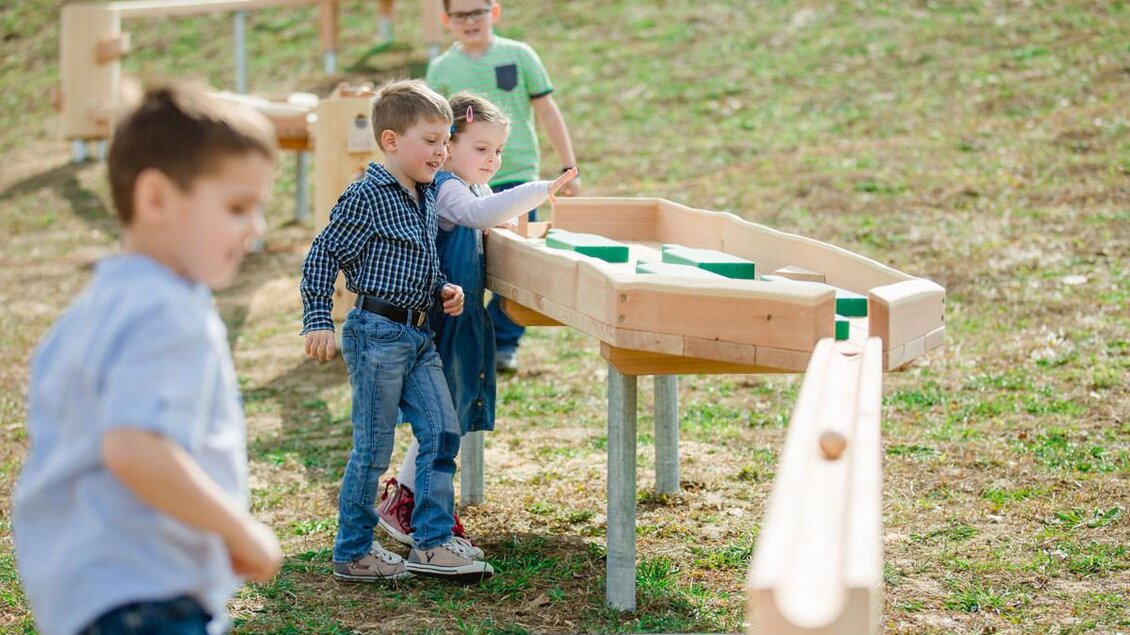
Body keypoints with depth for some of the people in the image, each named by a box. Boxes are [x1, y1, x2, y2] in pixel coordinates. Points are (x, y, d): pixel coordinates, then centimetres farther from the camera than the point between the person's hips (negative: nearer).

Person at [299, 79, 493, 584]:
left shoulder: (427, 196, 12)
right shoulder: (365, 198, -13)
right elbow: (321, 258, -11)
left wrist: (443, 289, 8)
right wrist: (318, 321, -15)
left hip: (419, 335, 8)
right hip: (378, 333, -8)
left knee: (442, 432, 4)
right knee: (374, 447, -2)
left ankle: (432, 542, 11)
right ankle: (353, 553, 10)